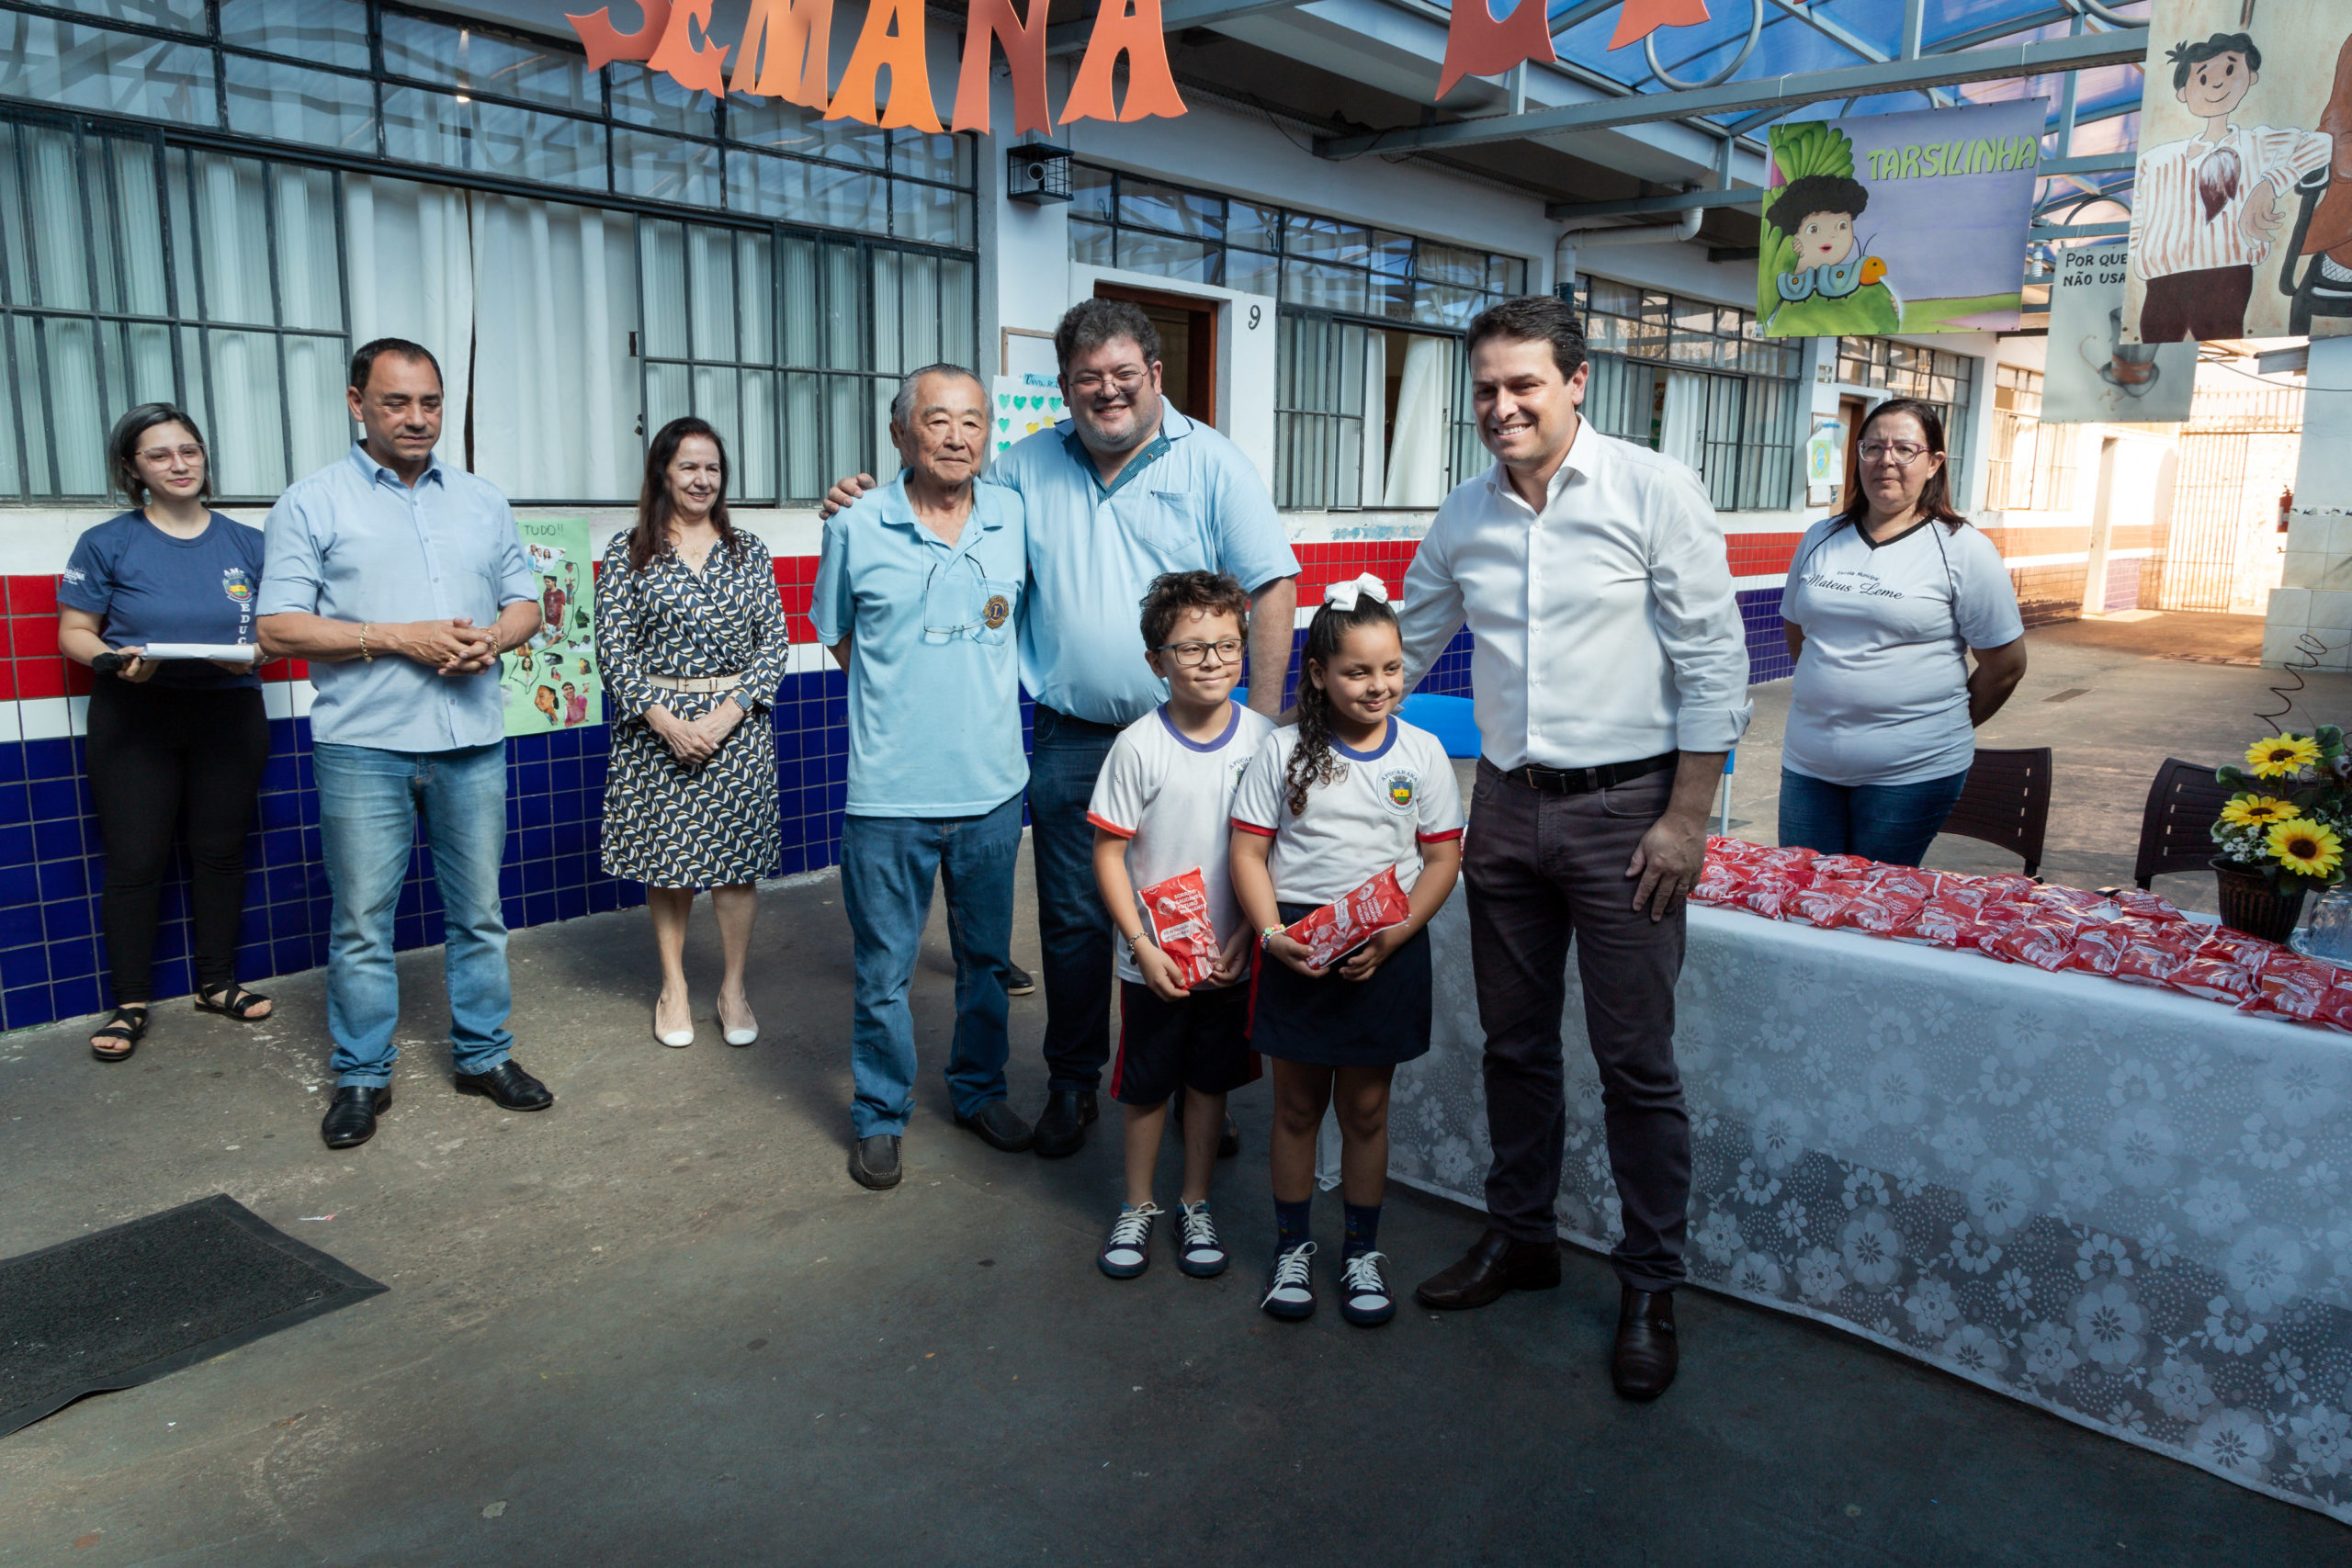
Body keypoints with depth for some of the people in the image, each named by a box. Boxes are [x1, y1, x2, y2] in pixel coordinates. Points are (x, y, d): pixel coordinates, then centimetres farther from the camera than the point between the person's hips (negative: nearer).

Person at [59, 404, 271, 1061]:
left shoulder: (246, 543, 6)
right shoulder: (107, 543, 0)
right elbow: (74, 631, 1)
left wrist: (255, 653, -12)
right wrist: (115, 661, -19)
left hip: (229, 714, 2)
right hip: (134, 720, -2)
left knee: (220, 853, 9)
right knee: (135, 861, -1)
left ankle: (217, 982, 23)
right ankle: (130, 1003, 11)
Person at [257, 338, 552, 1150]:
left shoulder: (483, 501, 12)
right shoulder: (312, 502, 0)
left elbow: (525, 604, 14)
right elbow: (280, 627, -6)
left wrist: (493, 639, -8)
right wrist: (398, 637, -15)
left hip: (472, 740, 3)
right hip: (364, 746, -3)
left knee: (479, 912, 10)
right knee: (362, 921, 4)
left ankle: (485, 1054, 23)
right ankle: (362, 1076, 17)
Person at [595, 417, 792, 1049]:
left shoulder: (748, 550, 7)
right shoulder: (626, 551, 2)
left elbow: (775, 642, 2)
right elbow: (613, 649, -3)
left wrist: (727, 713, -10)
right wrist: (666, 721, -14)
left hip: (737, 723, 1)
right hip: (655, 725, -1)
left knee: (737, 857, 2)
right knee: (665, 859, 7)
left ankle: (734, 987, 17)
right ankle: (673, 985, 23)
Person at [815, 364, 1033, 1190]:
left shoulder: (1016, 518, 1)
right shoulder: (856, 526, -3)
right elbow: (839, 638, 10)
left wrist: (987, 677, 7)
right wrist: (907, 693, 4)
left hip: (993, 786, 2)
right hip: (890, 790, -2)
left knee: (987, 957, 17)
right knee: (883, 968, 7)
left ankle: (980, 1091, 37)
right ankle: (879, 1117, 26)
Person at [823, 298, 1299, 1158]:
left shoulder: (1212, 463, -2)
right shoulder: (1028, 465, 8)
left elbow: (1272, 586, -5)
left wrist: (1264, 724, -10)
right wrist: (871, 506, 1)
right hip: (1070, 741, 2)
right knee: (1073, 921, 10)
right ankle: (1072, 1083, 29)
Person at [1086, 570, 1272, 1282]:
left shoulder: (1263, 738, -5)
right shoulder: (1138, 746, -12)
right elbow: (1109, 855, -8)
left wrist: (1248, 933, -7)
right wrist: (1143, 945, -13)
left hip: (1231, 956, 2)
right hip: (1153, 959, -2)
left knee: (1209, 1082, 15)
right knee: (1146, 1086, 12)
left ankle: (1196, 1205, 33)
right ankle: (1137, 1207, 32)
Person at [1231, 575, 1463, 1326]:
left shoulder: (1421, 752, 0)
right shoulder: (1283, 751, -3)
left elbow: (1443, 857, 0)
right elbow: (1248, 852, -3)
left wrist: (1395, 934, -13)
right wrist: (1272, 934, -16)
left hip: (1386, 953, 1)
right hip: (1297, 948, 0)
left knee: (1365, 1107, 12)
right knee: (1297, 1104, 11)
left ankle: (1362, 1249, 29)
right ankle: (1292, 1244, 29)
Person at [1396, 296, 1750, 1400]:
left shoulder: (1653, 490, -7)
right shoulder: (1464, 515, 7)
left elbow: (1715, 662, -8)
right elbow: (1400, 653, 18)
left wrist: (1686, 817, -12)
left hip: (1623, 809, -4)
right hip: (1506, 809, 5)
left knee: (1636, 1065, 2)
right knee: (1514, 1044, 15)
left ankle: (1650, 1288, 20)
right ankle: (1519, 1236, 34)